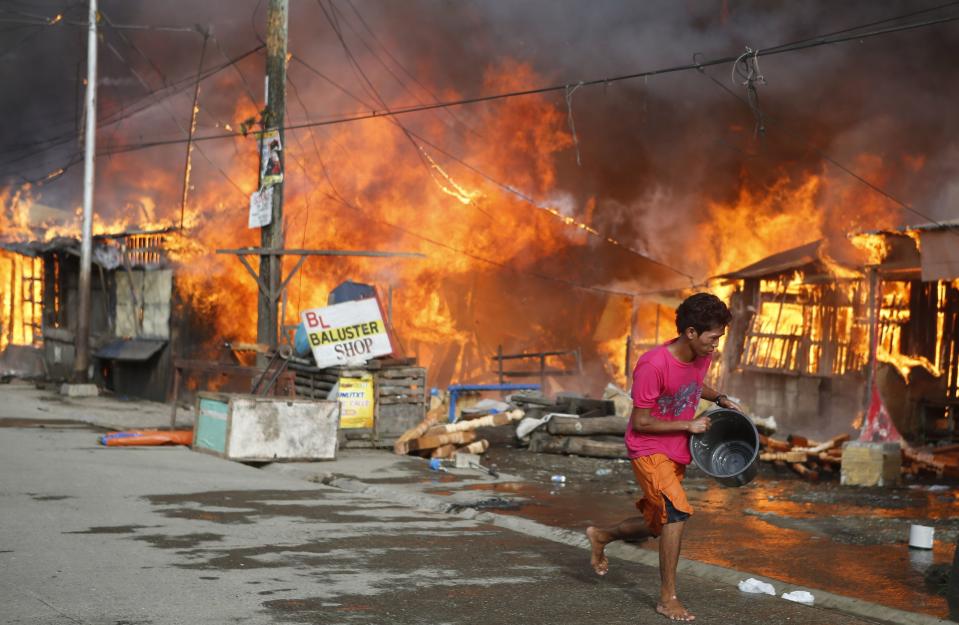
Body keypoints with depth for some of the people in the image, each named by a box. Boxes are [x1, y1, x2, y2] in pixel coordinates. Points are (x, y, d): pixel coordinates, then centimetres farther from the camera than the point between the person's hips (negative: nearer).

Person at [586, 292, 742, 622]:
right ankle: (668, 598, -13)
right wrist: (688, 426, -19)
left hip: (676, 452, 8)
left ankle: (601, 536, 43)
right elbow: (641, 423, -21)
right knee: (677, 511, -24)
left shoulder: (701, 357, -5)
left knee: (657, 524, 17)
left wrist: (720, 399, 3)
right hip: (649, 450, -8)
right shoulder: (653, 366, -28)